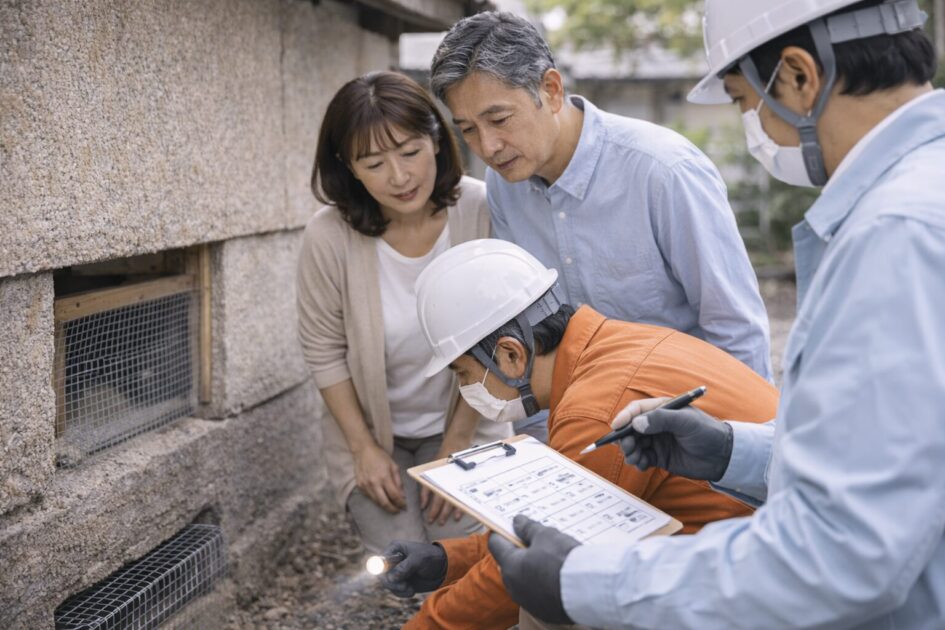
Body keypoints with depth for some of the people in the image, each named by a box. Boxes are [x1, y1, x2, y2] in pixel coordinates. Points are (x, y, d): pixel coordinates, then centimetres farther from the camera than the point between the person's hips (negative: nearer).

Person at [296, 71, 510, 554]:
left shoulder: (482, 211, -18)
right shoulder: (329, 237, -20)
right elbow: (324, 350, -7)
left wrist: (456, 444, -9)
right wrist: (365, 449, -7)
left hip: (463, 423, 1)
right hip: (372, 432, 0)